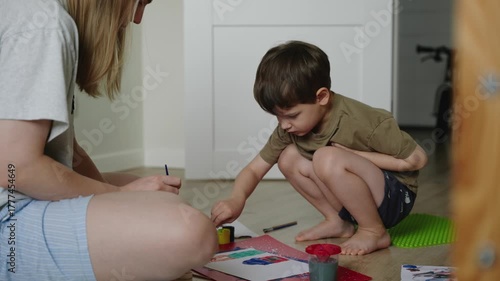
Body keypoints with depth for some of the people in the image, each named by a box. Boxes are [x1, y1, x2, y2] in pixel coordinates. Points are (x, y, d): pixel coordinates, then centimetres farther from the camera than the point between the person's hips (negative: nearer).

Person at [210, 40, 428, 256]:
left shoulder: (363, 122, -27)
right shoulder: (290, 128, -8)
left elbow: (417, 159, -18)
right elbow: (254, 169, -5)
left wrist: (356, 155, -23)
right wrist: (236, 198, -26)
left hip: (395, 198, -7)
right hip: (356, 201, 7)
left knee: (327, 158, -31)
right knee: (288, 158, -9)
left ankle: (374, 232, -13)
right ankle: (338, 222, 3)